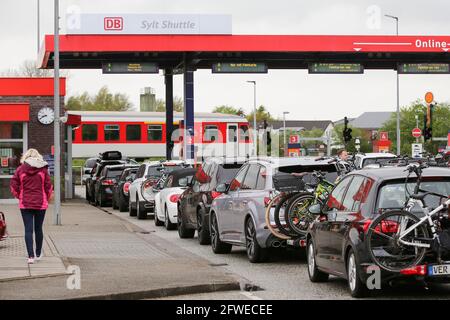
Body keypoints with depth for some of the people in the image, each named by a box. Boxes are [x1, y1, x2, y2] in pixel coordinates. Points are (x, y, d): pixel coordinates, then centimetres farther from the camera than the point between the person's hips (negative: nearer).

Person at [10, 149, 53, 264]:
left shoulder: (20, 169, -3)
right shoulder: (43, 169, -4)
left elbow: (13, 185, -2)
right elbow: (48, 186, -3)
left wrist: (19, 196, 13)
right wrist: (46, 198, 12)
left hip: (25, 204, 0)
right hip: (41, 204, 1)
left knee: (28, 230, 1)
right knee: (38, 229, 13)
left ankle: (31, 256, -8)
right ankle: (38, 254, 24)